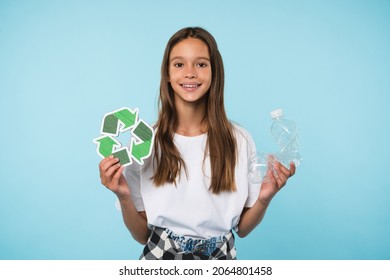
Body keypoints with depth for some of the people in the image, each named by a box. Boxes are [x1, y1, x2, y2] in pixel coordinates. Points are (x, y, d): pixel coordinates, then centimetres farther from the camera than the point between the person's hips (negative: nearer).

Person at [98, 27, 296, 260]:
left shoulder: (239, 140, -10)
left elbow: (242, 228, -2)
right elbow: (142, 235, -6)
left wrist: (264, 199, -18)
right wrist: (124, 197, -22)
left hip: (220, 258, 1)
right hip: (161, 257, 0)